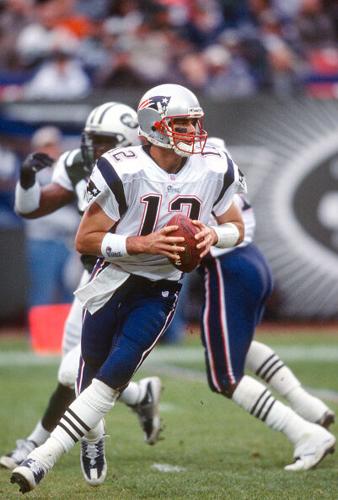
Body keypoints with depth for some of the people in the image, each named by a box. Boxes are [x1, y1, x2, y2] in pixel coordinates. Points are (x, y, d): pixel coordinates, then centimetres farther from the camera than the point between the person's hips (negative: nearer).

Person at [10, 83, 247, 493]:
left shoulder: (214, 171, -9)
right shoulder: (125, 172, -20)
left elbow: (237, 227, 7)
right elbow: (85, 241, -15)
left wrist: (213, 235, -17)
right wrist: (142, 244, -28)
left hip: (159, 292, 1)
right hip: (112, 283, -1)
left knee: (116, 371, -16)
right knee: (92, 369, 10)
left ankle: (43, 458, -18)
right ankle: (93, 438, 43)